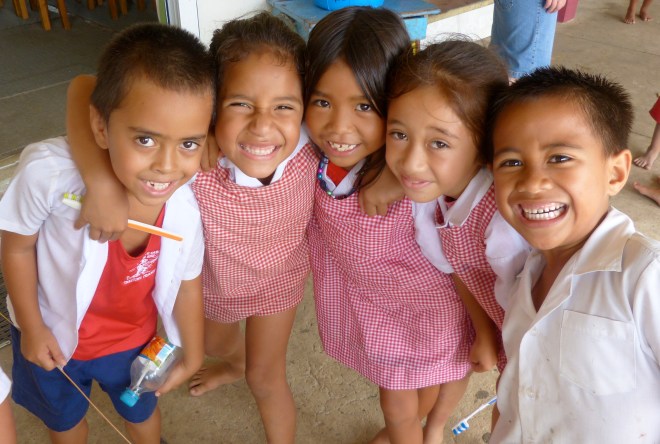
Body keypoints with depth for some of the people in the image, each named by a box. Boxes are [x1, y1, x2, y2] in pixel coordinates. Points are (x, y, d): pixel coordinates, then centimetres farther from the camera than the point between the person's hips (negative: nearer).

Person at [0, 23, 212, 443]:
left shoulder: (184, 209, -32)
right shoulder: (50, 172, -39)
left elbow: (187, 283, -12)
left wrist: (193, 357, 1)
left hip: (132, 340, 1)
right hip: (52, 333, 0)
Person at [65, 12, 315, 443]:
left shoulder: (311, 148, -37)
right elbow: (85, 88, -41)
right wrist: (103, 182, -52)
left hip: (279, 278, -2)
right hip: (214, 278, 2)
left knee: (265, 379, 17)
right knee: (214, 342, 34)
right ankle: (236, 363, 72)